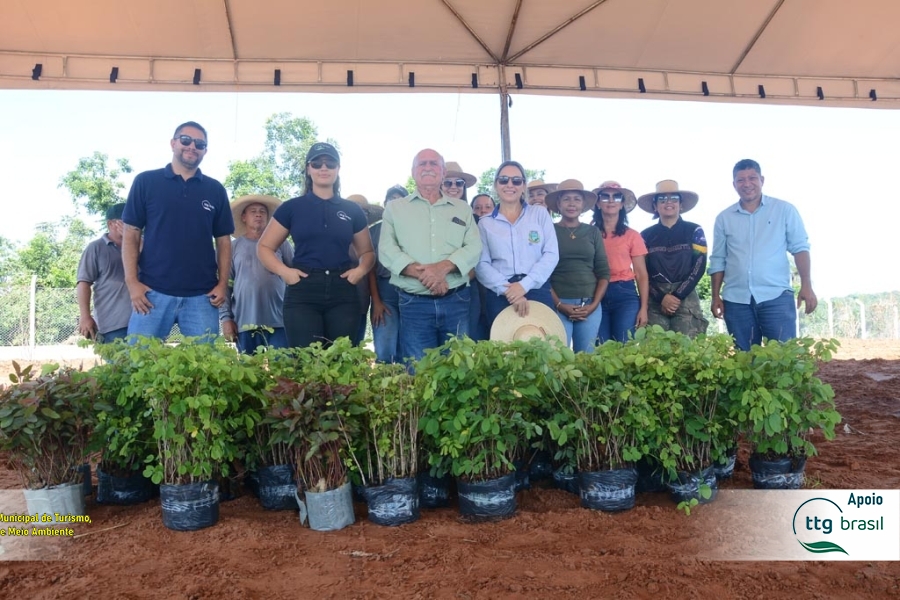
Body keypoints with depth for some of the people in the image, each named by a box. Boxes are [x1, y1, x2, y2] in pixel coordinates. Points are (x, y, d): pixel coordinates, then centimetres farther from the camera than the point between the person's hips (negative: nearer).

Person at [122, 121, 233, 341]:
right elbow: (131, 234, 5)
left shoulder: (215, 190, 12)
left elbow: (223, 240, 11)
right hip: (153, 291, -1)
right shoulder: (146, 181, 6)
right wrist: (132, 281, -6)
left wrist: (223, 284, 0)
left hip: (202, 295, 2)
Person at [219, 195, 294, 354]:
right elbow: (226, 285, 7)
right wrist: (225, 317, -1)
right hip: (245, 323, 1)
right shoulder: (233, 247, 10)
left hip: (279, 321, 0)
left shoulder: (280, 243, 9)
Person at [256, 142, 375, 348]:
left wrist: (361, 269, -3)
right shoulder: (292, 207, 6)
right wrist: (283, 271, -8)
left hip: (343, 295, 2)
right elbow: (264, 247, 9)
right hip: (303, 294, -2)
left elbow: (367, 251, 19)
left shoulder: (352, 210, 11)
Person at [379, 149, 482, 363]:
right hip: (414, 303, -1)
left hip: (456, 301, 2)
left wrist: (443, 267, -17)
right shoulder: (395, 208, 9)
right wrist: (421, 273, -18)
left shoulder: (462, 208, 14)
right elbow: (387, 250, -3)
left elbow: (474, 246, 1)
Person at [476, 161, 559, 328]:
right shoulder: (485, 223, 9)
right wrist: (506, 289, -15)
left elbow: (551, 254, 0)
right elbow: (481, 264, 0)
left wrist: (525, 285, -12)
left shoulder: (540, 213, 9)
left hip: (538, 292, 0)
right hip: (500, 295, 0)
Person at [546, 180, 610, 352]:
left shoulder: (593, 232, 10)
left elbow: (604, 272, 8)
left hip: (590, 305, 3)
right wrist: (558, 304, -10)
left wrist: (594, 304, -4)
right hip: (559, 305, -2)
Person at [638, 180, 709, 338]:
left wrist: (678, 296, -9)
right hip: (655, 300, 1)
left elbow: (699, 267, -1)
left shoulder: (694, 231, 7)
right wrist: (662, 298, -9)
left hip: (686, 298, 0)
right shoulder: (646, 235, 8)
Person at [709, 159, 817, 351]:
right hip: (736, 300, 2)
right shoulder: (724, 218, 10)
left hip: (776, 296, -2)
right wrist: (716, 296, 6)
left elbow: (800, 248, 3)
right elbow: (717, 261, 11)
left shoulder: (784, 210, 5)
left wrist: (806, 285, -8)